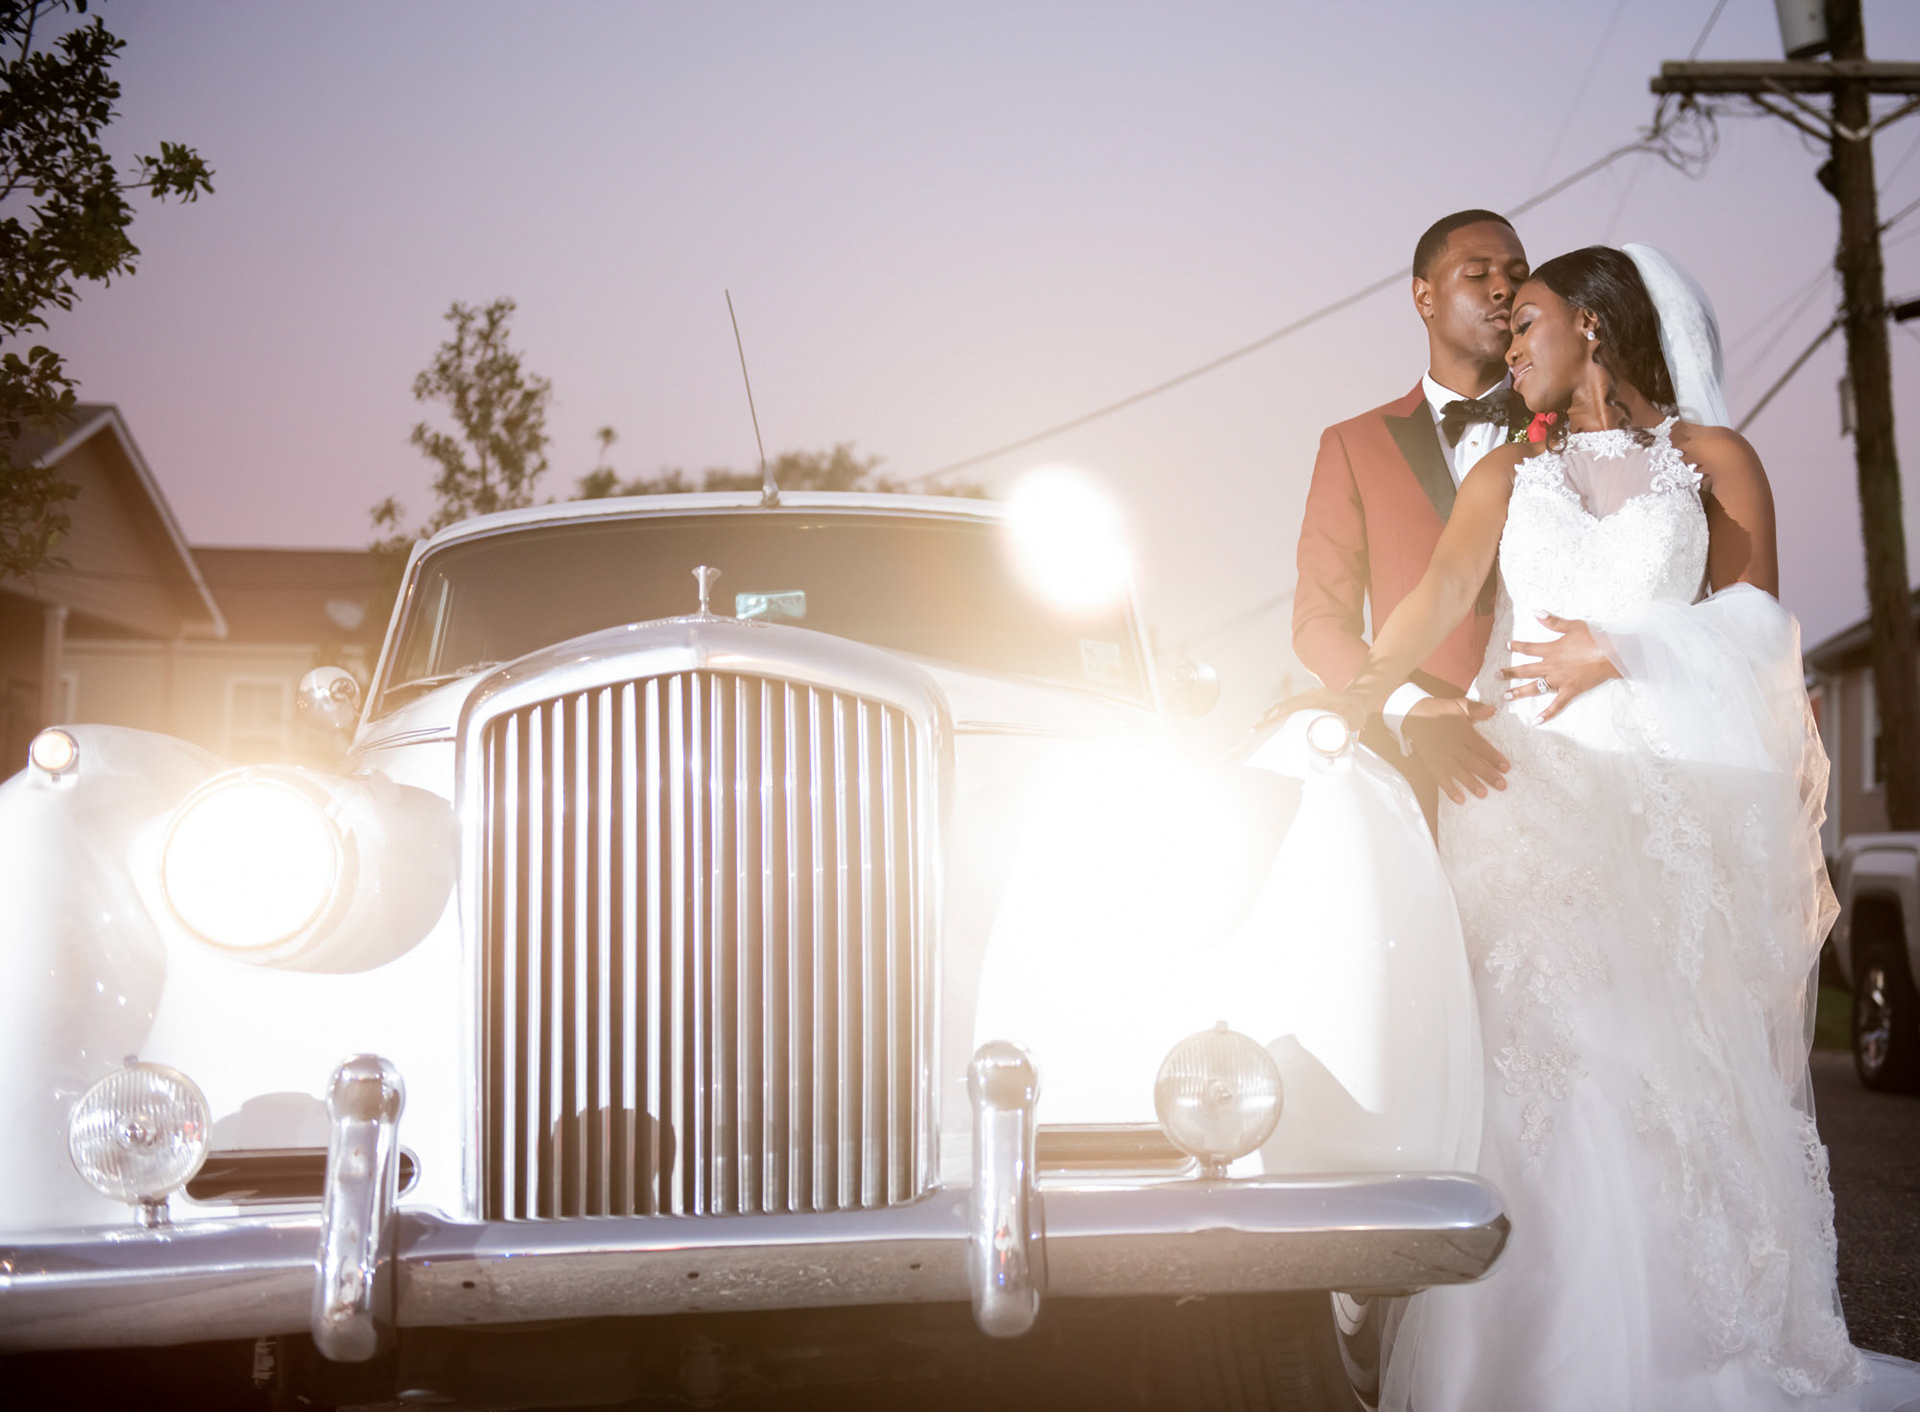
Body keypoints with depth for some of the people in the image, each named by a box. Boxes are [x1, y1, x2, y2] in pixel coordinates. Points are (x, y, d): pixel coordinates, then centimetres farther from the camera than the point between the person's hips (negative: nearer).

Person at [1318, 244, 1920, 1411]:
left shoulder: (1712, 457, 10)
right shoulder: (1510, 474, 15)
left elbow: (1760, 619, 0)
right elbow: (1440, 598, 0)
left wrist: (1622, 649, -14)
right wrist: (1349, 706, -16)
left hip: (1672, 799, -2)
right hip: (1530, 798, 2)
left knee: (1672, 1074, -4)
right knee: (1533, 1072, -4)